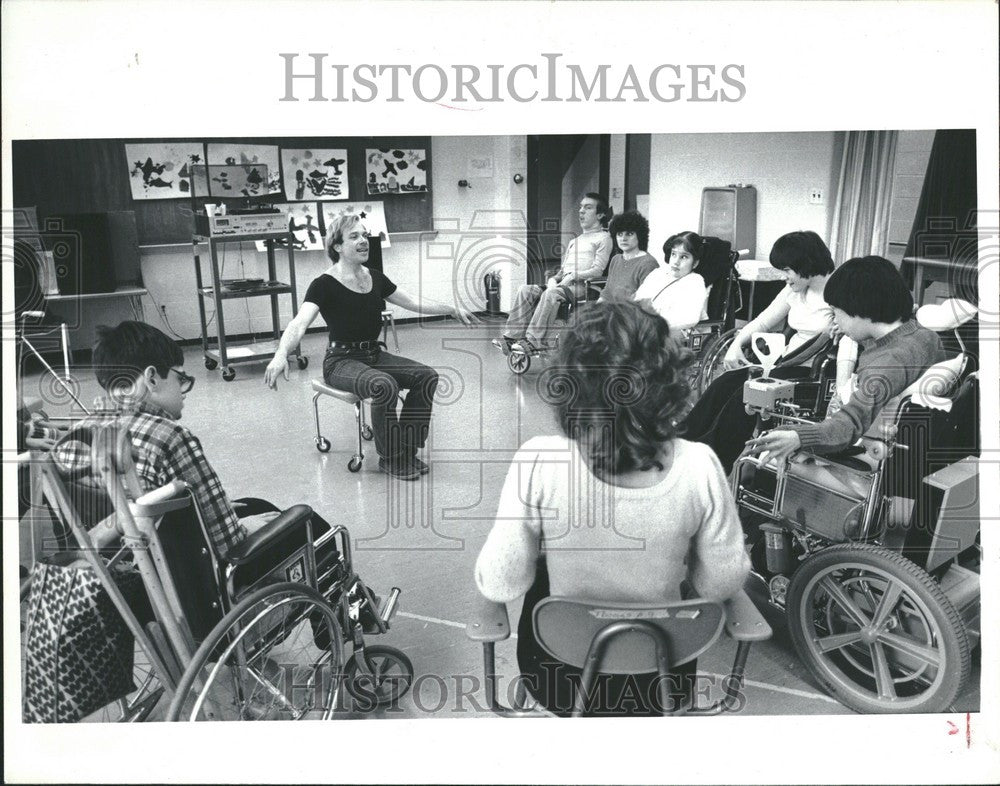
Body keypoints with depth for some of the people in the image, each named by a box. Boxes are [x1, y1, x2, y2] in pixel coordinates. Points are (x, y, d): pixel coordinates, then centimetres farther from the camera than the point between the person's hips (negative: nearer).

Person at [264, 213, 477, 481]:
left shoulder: (375, 278, 7)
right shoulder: (325, 284, -13)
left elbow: (413, 303, 19)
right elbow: (299, 323, -28)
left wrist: (452, 310, 17)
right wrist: (281, 354, -47)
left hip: (374, 355, 7)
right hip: (342, 361, -7)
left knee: (427, 376, -14)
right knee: (384, 385, -34)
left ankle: (407, 451, -2)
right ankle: (390, 459, -12)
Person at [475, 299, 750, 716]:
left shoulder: (538, 461, -29)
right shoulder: (698, 466, -25)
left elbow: (498, 586, -19)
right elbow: (723, 584, -11)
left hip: (560, 676, -1)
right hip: (660, 675, 2)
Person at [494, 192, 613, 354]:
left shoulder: (603, 238, 7)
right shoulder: (574, 240, 30)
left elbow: (598, 270, -4)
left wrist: (573, 276, -16)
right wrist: (553, 278, 1)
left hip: (582, 285, -7)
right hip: (561, 284, 7)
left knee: (551, 294, -36)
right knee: (526, 290, -17)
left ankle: (535, 340, -40)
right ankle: (512, 336, -27)